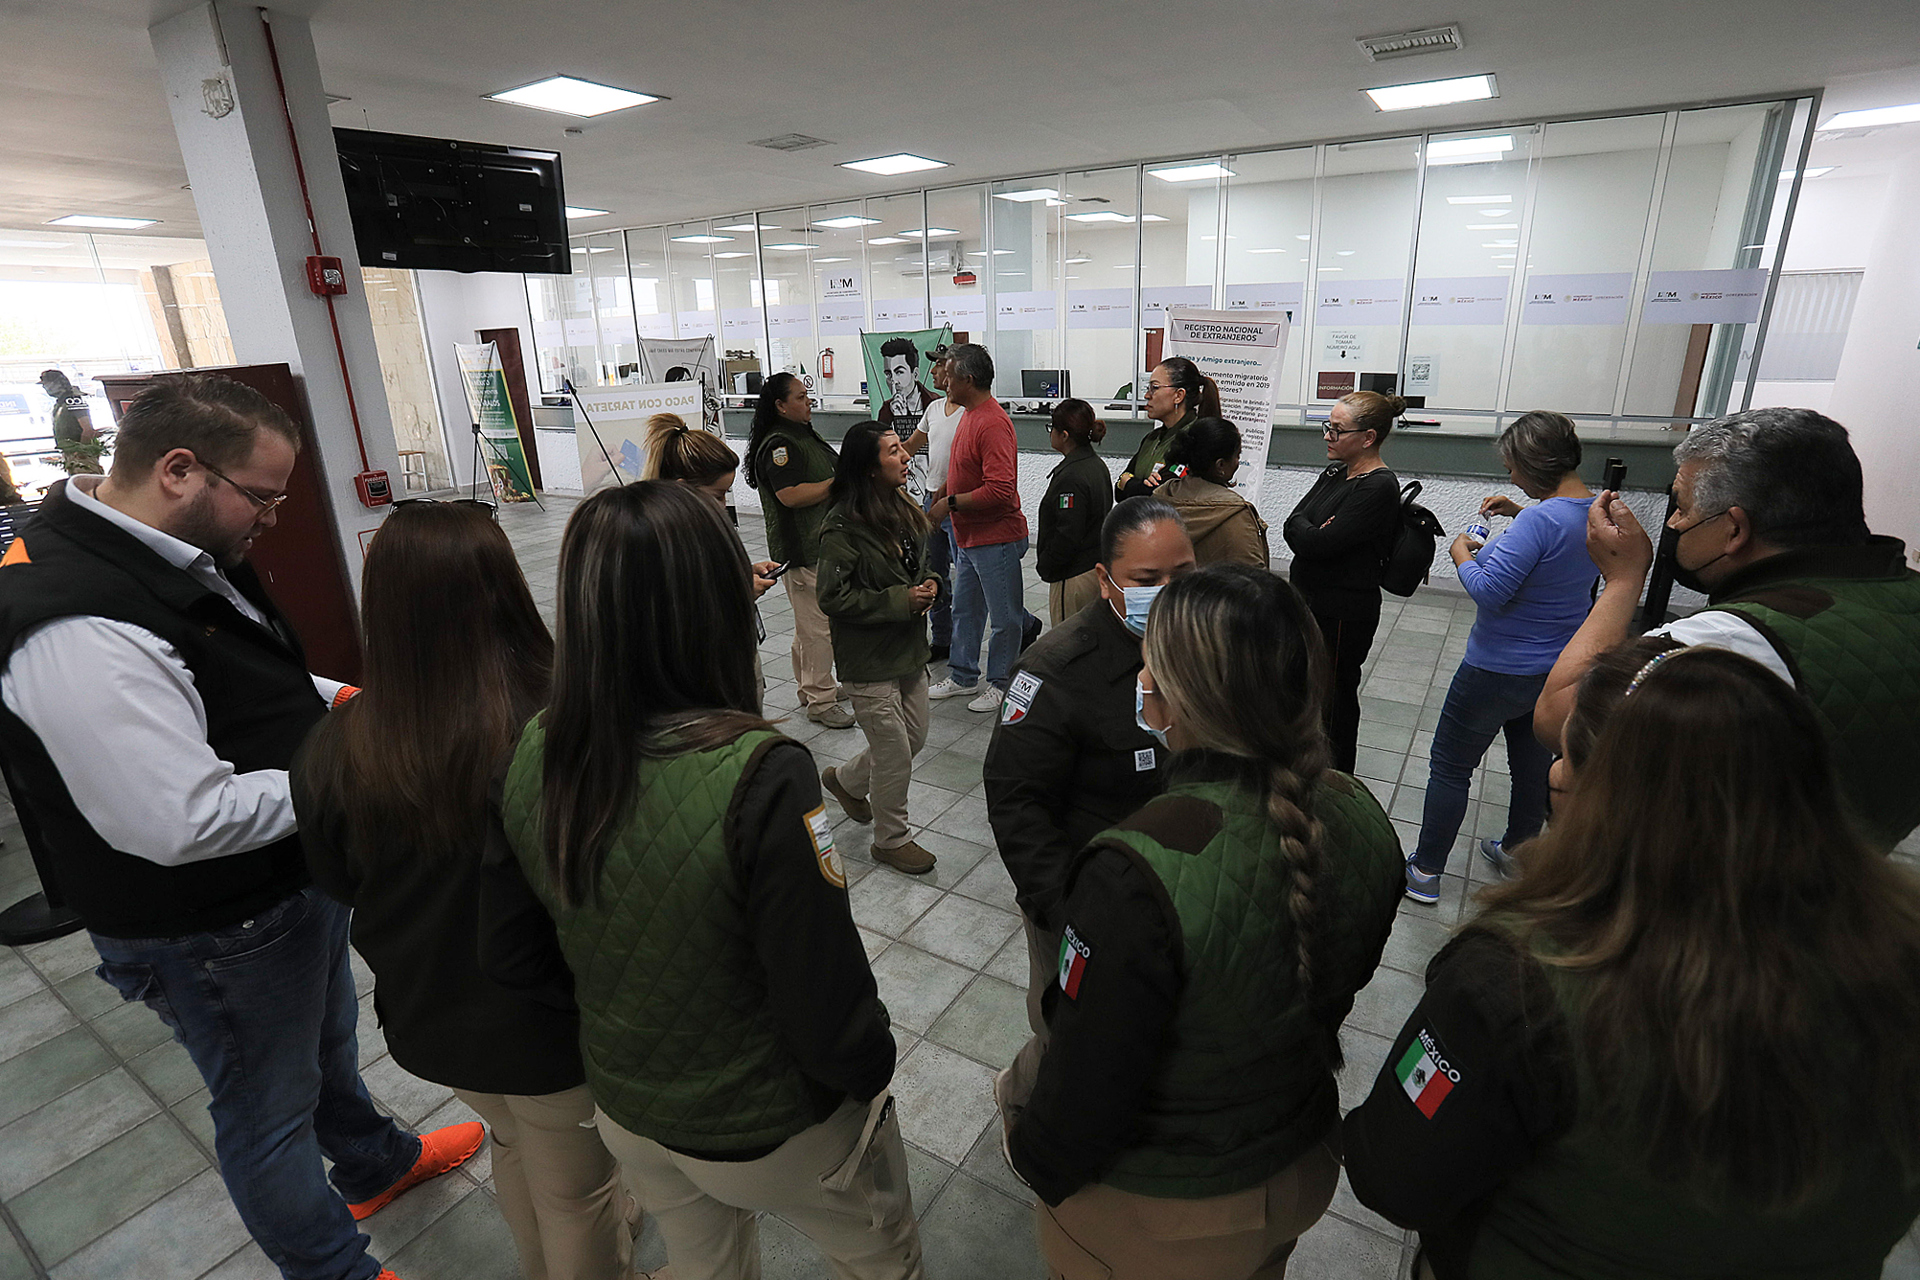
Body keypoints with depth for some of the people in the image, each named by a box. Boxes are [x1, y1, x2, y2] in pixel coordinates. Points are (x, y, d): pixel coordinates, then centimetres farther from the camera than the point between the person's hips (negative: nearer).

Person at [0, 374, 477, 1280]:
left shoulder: (180, 553, -1)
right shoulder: (77, 630, -33)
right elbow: (185, 822, -34)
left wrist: (340, 700, 1)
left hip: (295, 873, 10)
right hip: (217, 933, -10)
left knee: (328, 1041, 31)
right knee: (269, 1112, 15)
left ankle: (375, 1165, 57)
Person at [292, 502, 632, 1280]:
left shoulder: (336, 749, -19)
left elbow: (338, 883, 0)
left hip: (428, 1019, 5)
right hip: (553, 1023, -5)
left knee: (515, 1145, 33)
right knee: (577, 1192, 22)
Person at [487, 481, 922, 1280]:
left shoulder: (535, 756, -18)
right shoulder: (759, 775, -36)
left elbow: (509, 952, -4)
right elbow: (829, 1008, -27)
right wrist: (872, 1068, -5)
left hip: (626, 1114, 5)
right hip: (775, 1131, -4)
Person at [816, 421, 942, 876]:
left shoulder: (903, 508, 5)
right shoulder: (843, 526, -20)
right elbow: (834, 597, -21)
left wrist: (931, 584, -3)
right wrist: (901, 600, -22)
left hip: (910, 649, 8)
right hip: (869, 659, -8)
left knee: (914, 737, 18)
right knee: (896, 754, 3)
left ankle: (846, 780, 44)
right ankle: (891, 838, 26)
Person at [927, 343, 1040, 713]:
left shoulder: (992, 424, -22)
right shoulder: (971, 415, 10)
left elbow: (1000, 489, -29)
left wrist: (952, 503, -21)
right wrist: (944, 489, 11)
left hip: (996, 539, -10)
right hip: (971, 537, 10)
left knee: (1004, 616, 7)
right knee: (965, 609, 18)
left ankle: (1000, 685, 21)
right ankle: (963, 677, 32)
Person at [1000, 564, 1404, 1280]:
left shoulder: (1137, 875, -40)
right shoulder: (1362, 820, -17)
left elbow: (1085, 1094, -28)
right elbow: (1343, 984, 1)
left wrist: (1034, 1156, -6)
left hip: (1157, 1222, -5)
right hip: (1305, 1173, 6)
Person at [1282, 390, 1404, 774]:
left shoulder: (1379, 488, -19)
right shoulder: (1335, 473, 10)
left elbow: (1319, 544, -25)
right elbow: (1291, 526, 4)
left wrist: (1303, 529, -5)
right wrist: (1313, 530, -16)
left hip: (1343, 616, -9)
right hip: (1310, 604, 9)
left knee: (1332, 699, 5)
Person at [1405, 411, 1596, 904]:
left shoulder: (1540, 520, -27)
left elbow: (1489, 592, -29)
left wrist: (1462, 556, -11)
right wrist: (1522, 512, 13)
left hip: (1501, 670, -9)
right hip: (1560, 666, 9)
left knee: (1450, 766, 4)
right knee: (1534, 760, 24)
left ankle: (1424, 873, 14)